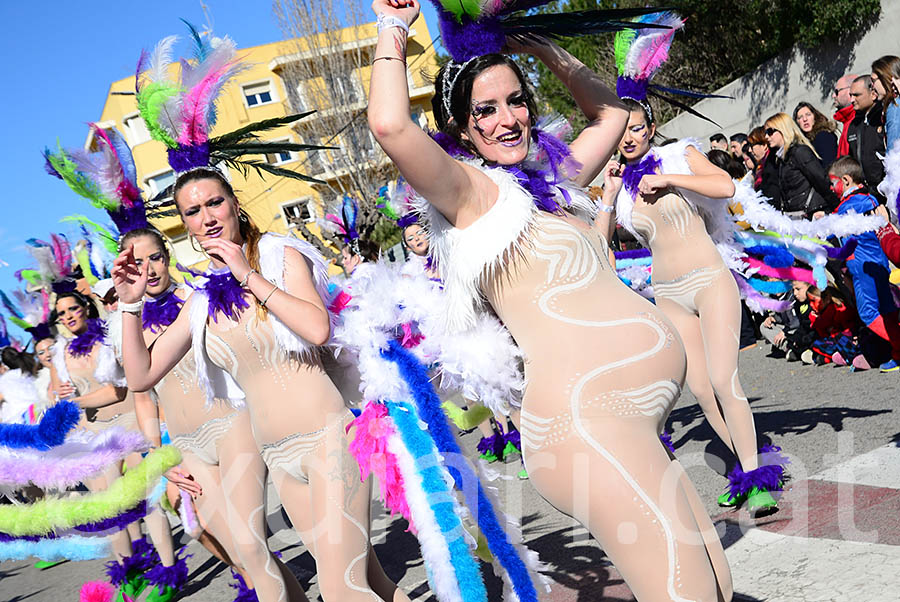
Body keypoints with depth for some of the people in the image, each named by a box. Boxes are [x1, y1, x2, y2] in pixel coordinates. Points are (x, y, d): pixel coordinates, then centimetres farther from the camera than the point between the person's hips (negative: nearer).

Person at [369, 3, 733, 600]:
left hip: (641, 419, 9)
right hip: (584, 417, -9)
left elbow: (610, 110, 37)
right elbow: (390, 126, -20)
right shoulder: (471, 190, -1)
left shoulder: (554, 180, 22)